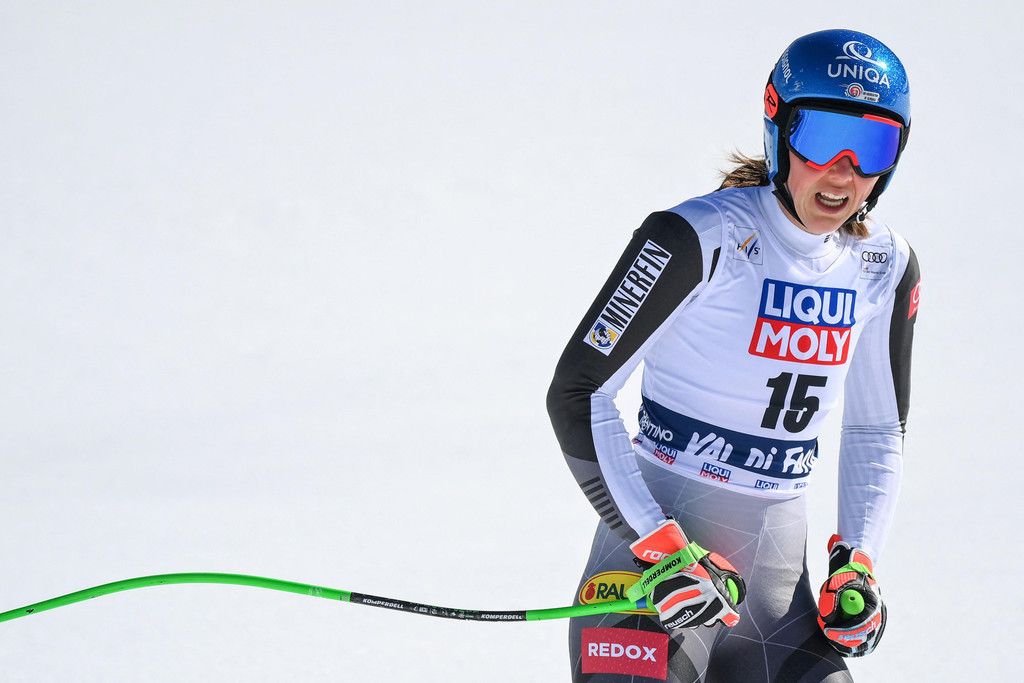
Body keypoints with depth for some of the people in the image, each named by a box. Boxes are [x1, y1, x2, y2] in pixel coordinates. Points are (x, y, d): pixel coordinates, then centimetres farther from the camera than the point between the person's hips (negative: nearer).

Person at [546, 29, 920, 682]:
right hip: (655, 533, -6)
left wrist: (857, 561, 3)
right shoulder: (704, 238, -13)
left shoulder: (887, 267, 5)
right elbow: (577, 391, -12)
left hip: (777, 571, 6)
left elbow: (878, 430, 18)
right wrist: (657, 546, -17)